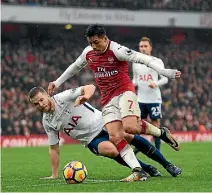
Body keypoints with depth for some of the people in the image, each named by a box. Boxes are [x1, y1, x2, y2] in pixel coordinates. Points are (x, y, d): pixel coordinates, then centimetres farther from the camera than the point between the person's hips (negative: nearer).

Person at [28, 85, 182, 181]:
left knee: (129, 136, -24)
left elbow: (90, 87, -23)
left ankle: (167, 165, -9)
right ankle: (148, 170, -14)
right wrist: (54, 175, 8)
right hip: (93, 140, 2)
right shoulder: (47, 122, -1)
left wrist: (85, 96, -46)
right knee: (111, 150, -30)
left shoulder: (63, 98, -14)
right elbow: (54, 148, 10)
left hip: (102, 122, -2)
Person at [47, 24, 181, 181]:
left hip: (124, 91, -6)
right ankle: (137, 170, -15)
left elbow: (144, 59, -21)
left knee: (130, 127, -30)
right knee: (115, 137, -12)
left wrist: (164, 72, -32)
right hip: (108, 100, 6)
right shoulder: (88, 53, 7)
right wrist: (56, 83, 31)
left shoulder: (117, 50, -14)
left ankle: (162, 133, -3)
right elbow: (74, 68, 27)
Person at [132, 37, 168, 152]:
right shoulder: (136, 62, 12)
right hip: (140, 98, 4)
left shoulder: (157, 62, -1)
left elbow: (165, 79, -3)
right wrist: (133, 84, -1)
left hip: (154, 98, -4)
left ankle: (157, 149, 2)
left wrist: (156, 84, -21)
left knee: (155, 123, -3)